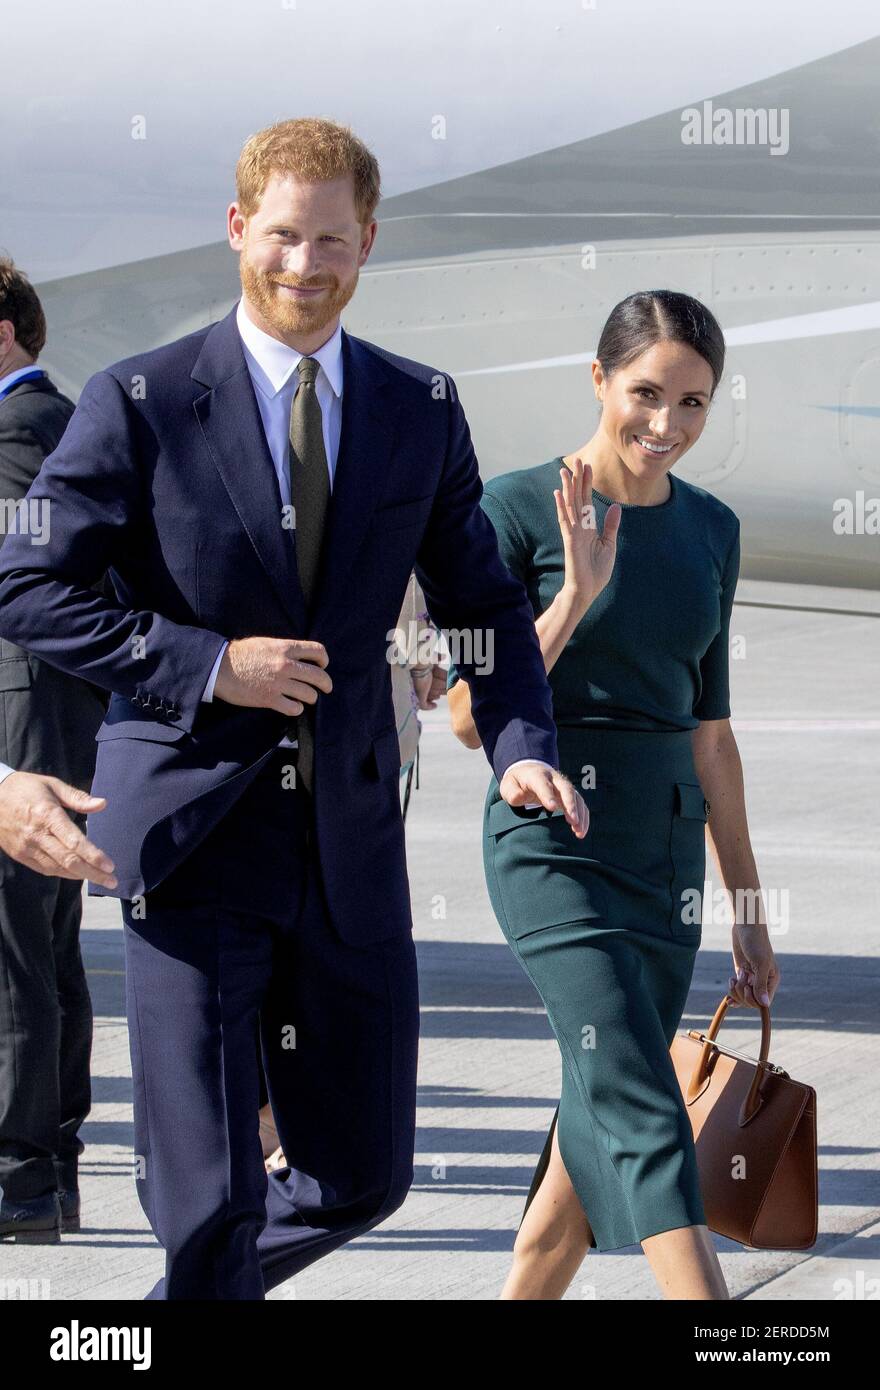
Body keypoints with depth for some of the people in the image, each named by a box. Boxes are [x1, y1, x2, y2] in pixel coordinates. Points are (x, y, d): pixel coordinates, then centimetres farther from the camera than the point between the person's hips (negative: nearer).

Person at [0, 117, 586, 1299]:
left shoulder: (422, 411, 8)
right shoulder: (141, 404, -4)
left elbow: (481, 604, 12)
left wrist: (521, 744, -7)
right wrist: (205, 666, -15)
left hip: (349, 844, 4)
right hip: (191, 833, -4)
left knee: (365, 1176, 11)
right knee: (209, 1193, -7)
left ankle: (195, 1286, 38)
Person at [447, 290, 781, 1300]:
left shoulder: (711, 529, 11)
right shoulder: (521, 509, -6)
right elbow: (469, 718, -8)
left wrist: (747, 906, 19)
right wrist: (577, 597, -19)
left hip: (667, 847, 6)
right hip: (554, 846, -6)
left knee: (599, 1134, 8)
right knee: (648, 1126, -16)